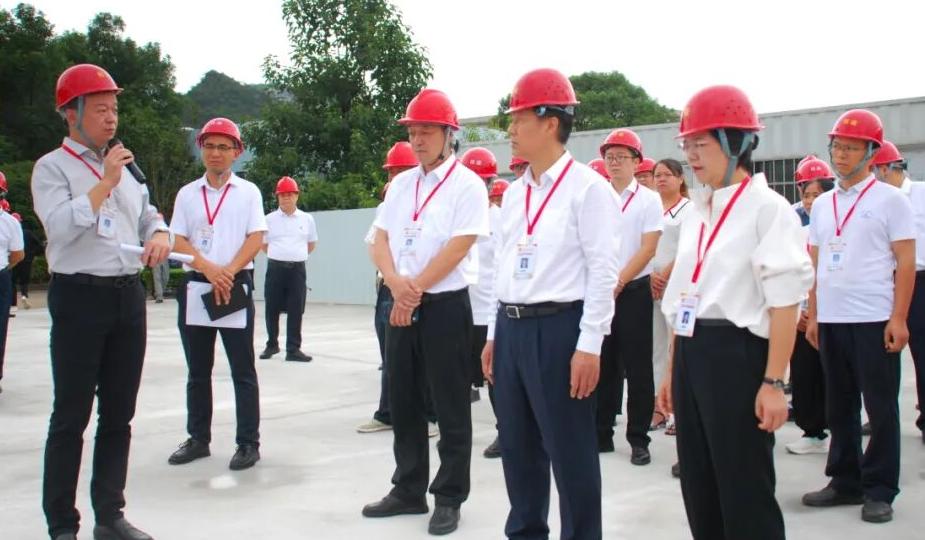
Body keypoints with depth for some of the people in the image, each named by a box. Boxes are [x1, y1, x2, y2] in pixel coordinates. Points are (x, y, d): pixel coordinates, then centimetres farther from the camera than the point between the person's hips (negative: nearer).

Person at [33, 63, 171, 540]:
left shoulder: (125, 167, 16)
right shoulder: (52, 167, -3)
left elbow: (149, 216, 20)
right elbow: (60, 225, -17)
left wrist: (160, 235, -1)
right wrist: (104, 182, -15)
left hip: (129, 295, 6)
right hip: (79, 296, -6)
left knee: (119, 414, 11)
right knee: (71, 416, 0)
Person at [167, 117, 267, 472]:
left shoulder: (248, 192, 6)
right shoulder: (187, 194, 11)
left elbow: (256, 238, -3)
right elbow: (178, 241, 3)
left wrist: (229, 271, -15)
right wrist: (209, 269, -12)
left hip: (237, 286, -3)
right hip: (195, 286, 3)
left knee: (243, 371, -1)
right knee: (198, 371, 10)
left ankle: (248, 443, 4)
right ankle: (198, 439, 21)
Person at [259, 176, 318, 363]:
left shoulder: (307, 219, 5)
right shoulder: (270, 219, 3)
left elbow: (312, 243, 17)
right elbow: (263, 244, 13)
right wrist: (279, 256, 10)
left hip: (297, 268, 0)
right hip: (275, 268, 0)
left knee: (296, 310, -1)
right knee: (272, 309, 6)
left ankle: (293, 349, 4)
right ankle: (272, 344, 22)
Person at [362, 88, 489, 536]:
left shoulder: (467, 184, -8)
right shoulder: (401, 184, 12)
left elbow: (458, 247, -16)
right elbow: (380, 239, 8)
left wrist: (414, 292, -14)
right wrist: (396, 283, -11)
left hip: (445, 307, -6)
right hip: (402, 307, 7)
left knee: (451, 409, 3)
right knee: (404, 403, 13)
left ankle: (448, 499, 14)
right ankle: (408, 490, 27)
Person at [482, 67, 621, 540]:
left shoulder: (587, 187, -9)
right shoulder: (514, 193, 14)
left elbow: (603, 271, -13)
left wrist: (589, 346, -16)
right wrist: (495, 334, 17)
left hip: (558, 328, -7)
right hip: (511, 327, 8)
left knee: (570, 451, 2)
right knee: (516, 446, 16)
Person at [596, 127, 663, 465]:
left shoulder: (648, 199, -1)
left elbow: (647, 249, -8)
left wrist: (618, 283, -14)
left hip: (633, 291, -3)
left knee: (637, 368, 1)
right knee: (603, 365, 9)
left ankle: (638, 439, 10)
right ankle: (602, 434, 19)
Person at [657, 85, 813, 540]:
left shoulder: (768, 208, -8)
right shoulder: (697, 212, 14)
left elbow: (784, 303, -13)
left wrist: (773, 382, -17)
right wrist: (673, 370, 17)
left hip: (737, 354, -7)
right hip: (692, 355, 8)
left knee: (745, 490, 1)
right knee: (698, 486, 13)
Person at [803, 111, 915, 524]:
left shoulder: (889, 199, -1)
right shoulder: (822, 205, 13)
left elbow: (905, 263, -5)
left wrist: (898, 319, -12)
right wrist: (813, 315, 10)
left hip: (874, 320, -5)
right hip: (830, 320, 5)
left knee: (881, 408, 3)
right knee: (839, 408, 11)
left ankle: (879, 491, 13)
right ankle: (845, 482, 22)